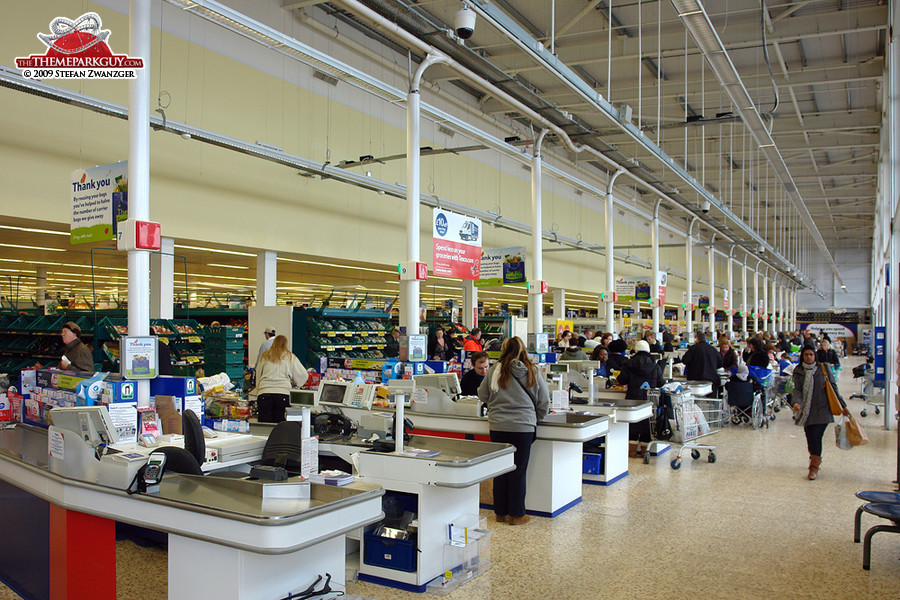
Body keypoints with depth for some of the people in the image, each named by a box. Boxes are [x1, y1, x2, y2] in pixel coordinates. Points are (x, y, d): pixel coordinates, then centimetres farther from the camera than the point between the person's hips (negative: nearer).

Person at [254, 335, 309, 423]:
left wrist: (257, 393, 27)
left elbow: (258, 376, 20)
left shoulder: (264, 356, 16)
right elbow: (304, 375, 13)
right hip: (283, 393, -1)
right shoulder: (290, 357, 11)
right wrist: (294, 383, 31)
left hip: (264, 393, 1)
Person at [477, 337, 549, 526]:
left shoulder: (496, 370, -3)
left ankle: (501, 512, 20)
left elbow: (482, 394, 7)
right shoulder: (533, 372, -2)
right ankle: (516, 514, 13)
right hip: (523, 427, -1)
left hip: (498, 425, 1)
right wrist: (534, 418, 21)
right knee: (518, 470, 7)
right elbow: (544, 403, 6)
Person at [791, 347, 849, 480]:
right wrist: (796, 402, -23)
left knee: (816, 437, -10)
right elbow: (797, 389, -3)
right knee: (810, 437, 5)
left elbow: (833, 388, 6)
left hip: (822, 410, -2)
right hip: (806, 410, 2)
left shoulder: (823, 369, 2)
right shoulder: (798, 372, 5)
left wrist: (843, 406, 7)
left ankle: (814, 467, -6)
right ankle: (816, 459, 31)